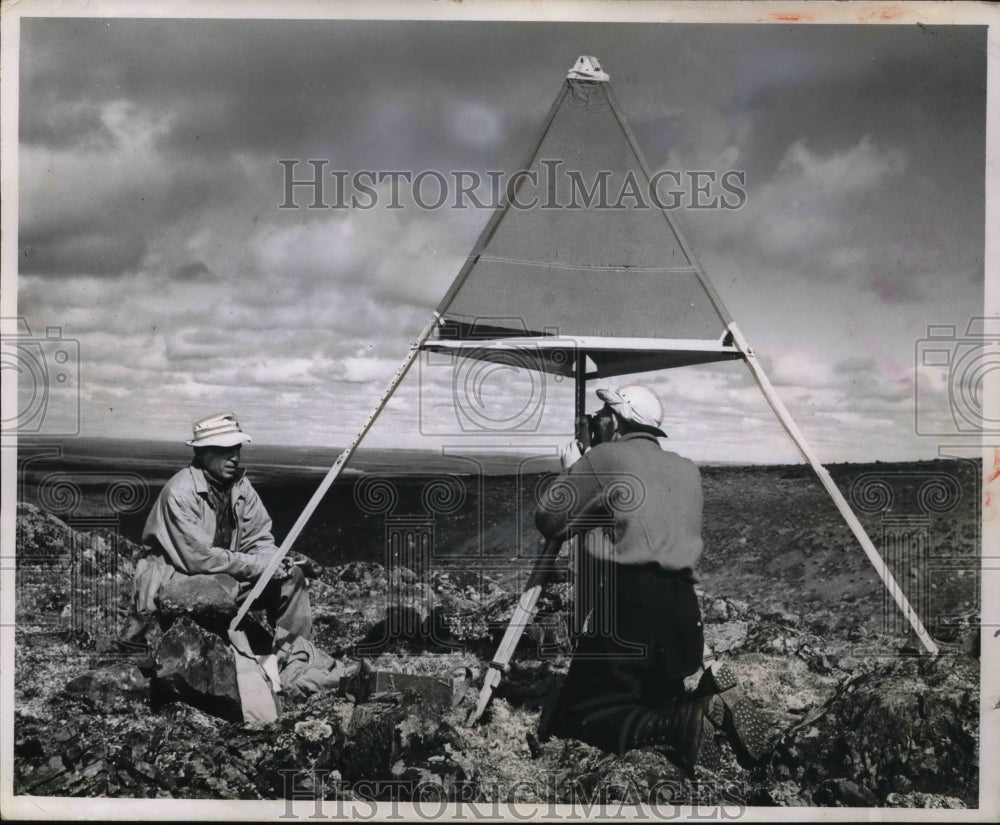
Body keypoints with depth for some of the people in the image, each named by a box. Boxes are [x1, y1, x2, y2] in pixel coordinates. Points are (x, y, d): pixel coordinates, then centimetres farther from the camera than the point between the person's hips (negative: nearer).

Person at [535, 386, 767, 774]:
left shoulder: (603, 458, -3)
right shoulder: (688, 470, 18)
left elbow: (548, 521, 1)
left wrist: (571, 472, 18)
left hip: (625, 610, -7)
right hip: (683, 610, 7)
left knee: (568, 717, -1)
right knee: (655, 693, 27)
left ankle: (673, 723, -24)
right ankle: (705, 692, -4)